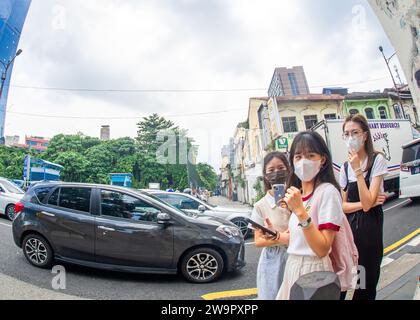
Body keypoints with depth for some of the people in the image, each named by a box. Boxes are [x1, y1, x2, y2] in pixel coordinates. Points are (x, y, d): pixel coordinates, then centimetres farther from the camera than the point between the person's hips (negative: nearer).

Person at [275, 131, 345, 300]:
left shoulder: (328, 192, -16)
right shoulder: (298, 193, 8)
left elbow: (322, 249, -22)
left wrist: (300, 211, -28)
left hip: (313, 269, -7)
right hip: (292, 267, 7)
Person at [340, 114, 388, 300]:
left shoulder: (377, 160, -8)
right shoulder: (345, 167, 6)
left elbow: (367, 203, -18)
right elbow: (342, 206, 3)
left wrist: (358, 170, -20)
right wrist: (366, 202, -12)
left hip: (370, 228, -4)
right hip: (350, 227, 4)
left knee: (367, 282, 7)